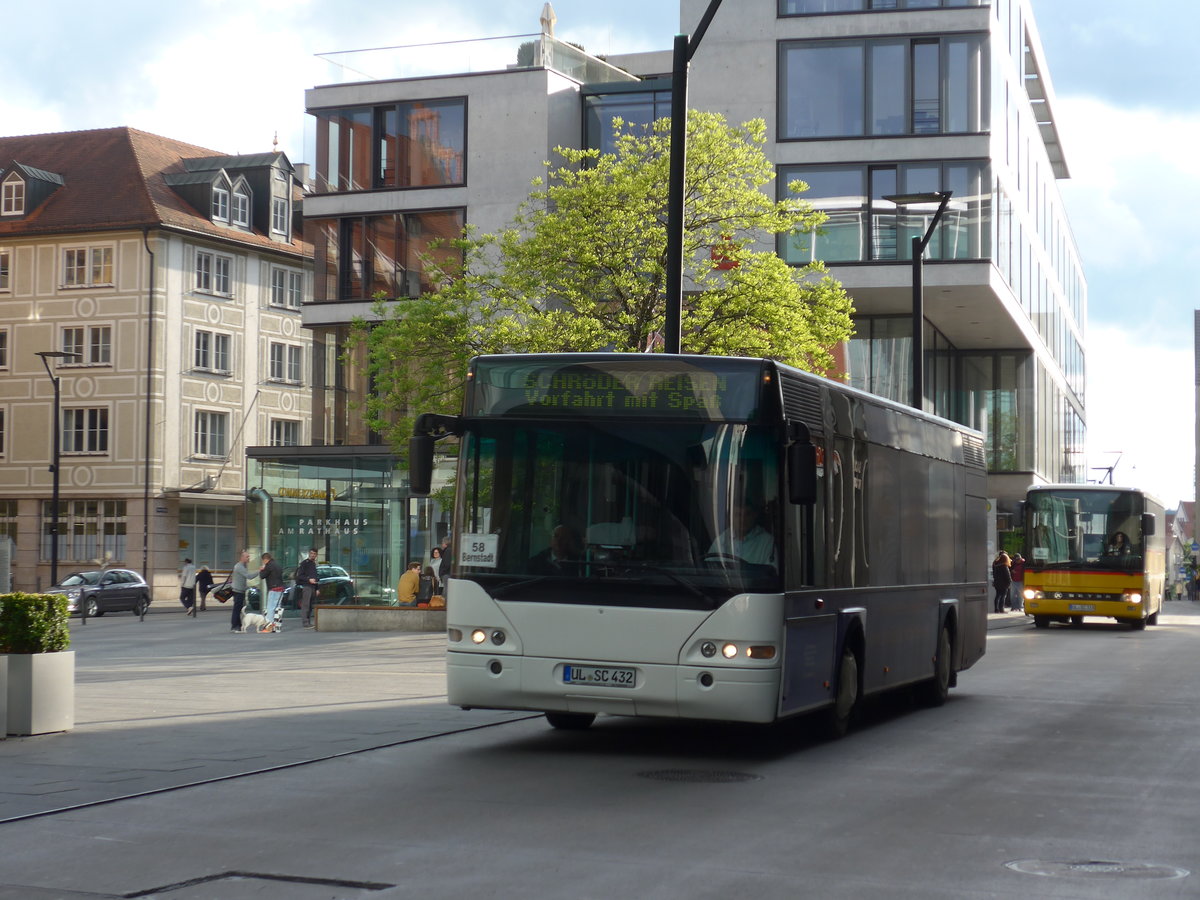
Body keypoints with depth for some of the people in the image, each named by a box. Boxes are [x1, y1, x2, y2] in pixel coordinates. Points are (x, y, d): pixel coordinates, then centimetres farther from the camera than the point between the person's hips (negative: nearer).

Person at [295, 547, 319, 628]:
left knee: (310, 606, 7)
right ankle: (305, 622, -17)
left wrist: (317, 589, 23)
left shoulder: (314, 564, 21)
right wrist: (308, 579, -19)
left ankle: (309, 622, 9)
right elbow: (299, 576, -8)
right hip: (305, 586, -8)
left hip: (312, 587, 8)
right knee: (305, 605, -12)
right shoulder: (304, 563, -3)